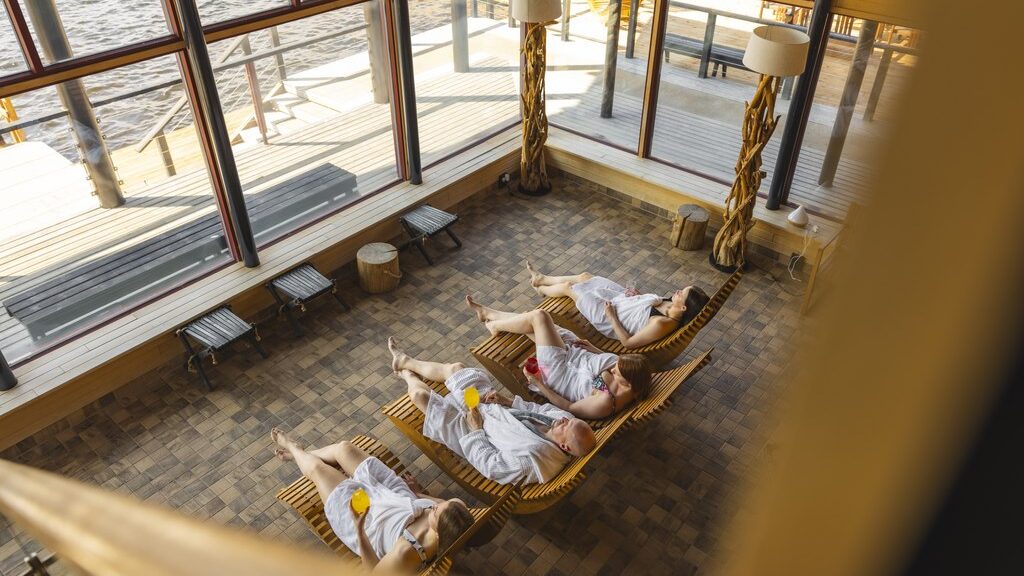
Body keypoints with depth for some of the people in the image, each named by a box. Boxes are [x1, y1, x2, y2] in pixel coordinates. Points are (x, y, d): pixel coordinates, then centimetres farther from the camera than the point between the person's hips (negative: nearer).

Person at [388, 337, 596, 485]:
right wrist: (507, 401, -6)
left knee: (419, 393, -4)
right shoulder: (564, 418, -21)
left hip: (474, 431, -6)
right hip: (497, 408, 7)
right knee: (455, 367, 12)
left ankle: (408, 375, 37)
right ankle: (405, 361, 42)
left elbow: (490, 465, -29)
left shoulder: (532, 458, -40)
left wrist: (475, 428, -22)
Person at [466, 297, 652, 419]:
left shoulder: (605, 402, -37)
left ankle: (495, 326, 24)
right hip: (575, 353, 7)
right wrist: (593, 349, -4)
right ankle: (487, 313, 40)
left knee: (539, 316, -9)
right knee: (533, 319, 11)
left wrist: (539, 385, -20)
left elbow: (569, 408, -24)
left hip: (558, 374, -7)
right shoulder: (629, 368, -19)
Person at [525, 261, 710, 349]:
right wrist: (638, 294, -6)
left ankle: (542, 289, 44)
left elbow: (628, 343, -31)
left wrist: (611, 316, -25)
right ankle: (542, 278, 47)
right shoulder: (672, 306, -16)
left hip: (610, 319, -7)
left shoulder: (662, 324, -39)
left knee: (568, 287, 7)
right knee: (584, 276, 19)